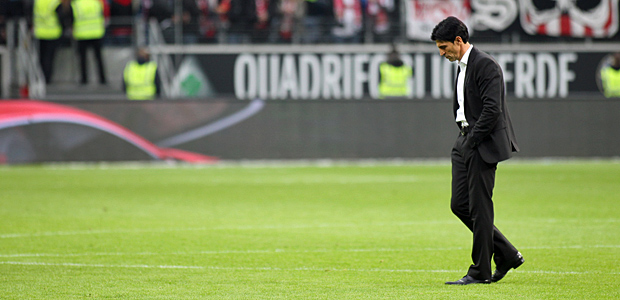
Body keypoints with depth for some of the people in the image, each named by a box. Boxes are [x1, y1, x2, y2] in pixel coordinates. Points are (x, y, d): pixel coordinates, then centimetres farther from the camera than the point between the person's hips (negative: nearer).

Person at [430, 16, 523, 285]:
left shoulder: (485, 65, -13)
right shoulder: (462, 67, 17)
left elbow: (492, 109, -20)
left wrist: (471, 142, -18)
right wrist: (464, 141, 11)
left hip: (483, 145, -10)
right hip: (466, 143, 10)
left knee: (479, 208, -5)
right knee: (459, 204, 8)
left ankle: (481, 271, 2)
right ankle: (507, 255, 17)